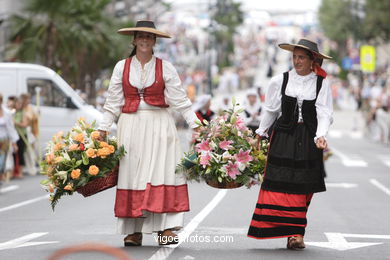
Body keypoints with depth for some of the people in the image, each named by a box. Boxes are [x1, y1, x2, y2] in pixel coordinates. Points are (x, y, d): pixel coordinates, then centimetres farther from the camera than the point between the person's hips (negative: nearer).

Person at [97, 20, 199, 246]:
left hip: (159, 125, -1)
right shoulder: (122, 67, 8)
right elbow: (113, 101, 11)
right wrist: (104, 128, 6)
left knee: (162, 171, -10)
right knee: (132, 175, -1)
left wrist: (195, 124, -6)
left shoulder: (165, 68, 4)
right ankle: (134, 231, 2)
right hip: (131, 126, 1)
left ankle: (166, 229, -12)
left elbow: (180, 99, 1)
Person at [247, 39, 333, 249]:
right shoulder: (280, 81, 3)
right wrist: (260, 133, 16)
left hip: (308, 140, 0)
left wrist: (320, 136, -20)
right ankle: (294, 232, -7)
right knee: (281, 183, -9)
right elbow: (270, 109, 13)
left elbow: (324, 113, -5)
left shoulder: (321, 83, 0)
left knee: (302, 187, 1)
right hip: (283, 137, 0)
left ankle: (294, 235, 7)